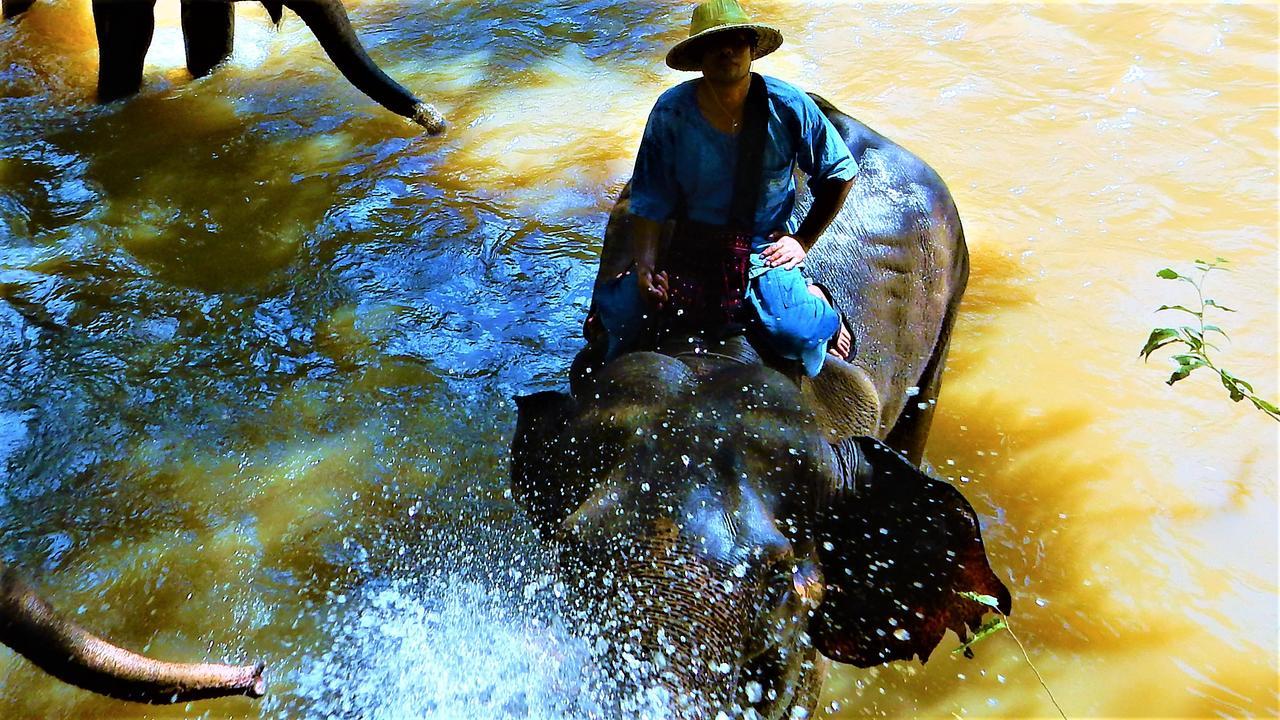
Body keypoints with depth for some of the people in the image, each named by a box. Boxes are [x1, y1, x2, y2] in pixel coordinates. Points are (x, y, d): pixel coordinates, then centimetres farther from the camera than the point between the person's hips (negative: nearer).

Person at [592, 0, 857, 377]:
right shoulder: (671, 111, -7)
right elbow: (649, 202, -7)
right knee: (623, 310, -21)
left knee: (794, 332, -25)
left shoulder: (787, 106, -8)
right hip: (689, 247, 1)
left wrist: (803, 240, 1)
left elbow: (839, 173, 5)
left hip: (765, 247, 0)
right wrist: (644, 267, -21)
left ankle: (815, 301, 13)